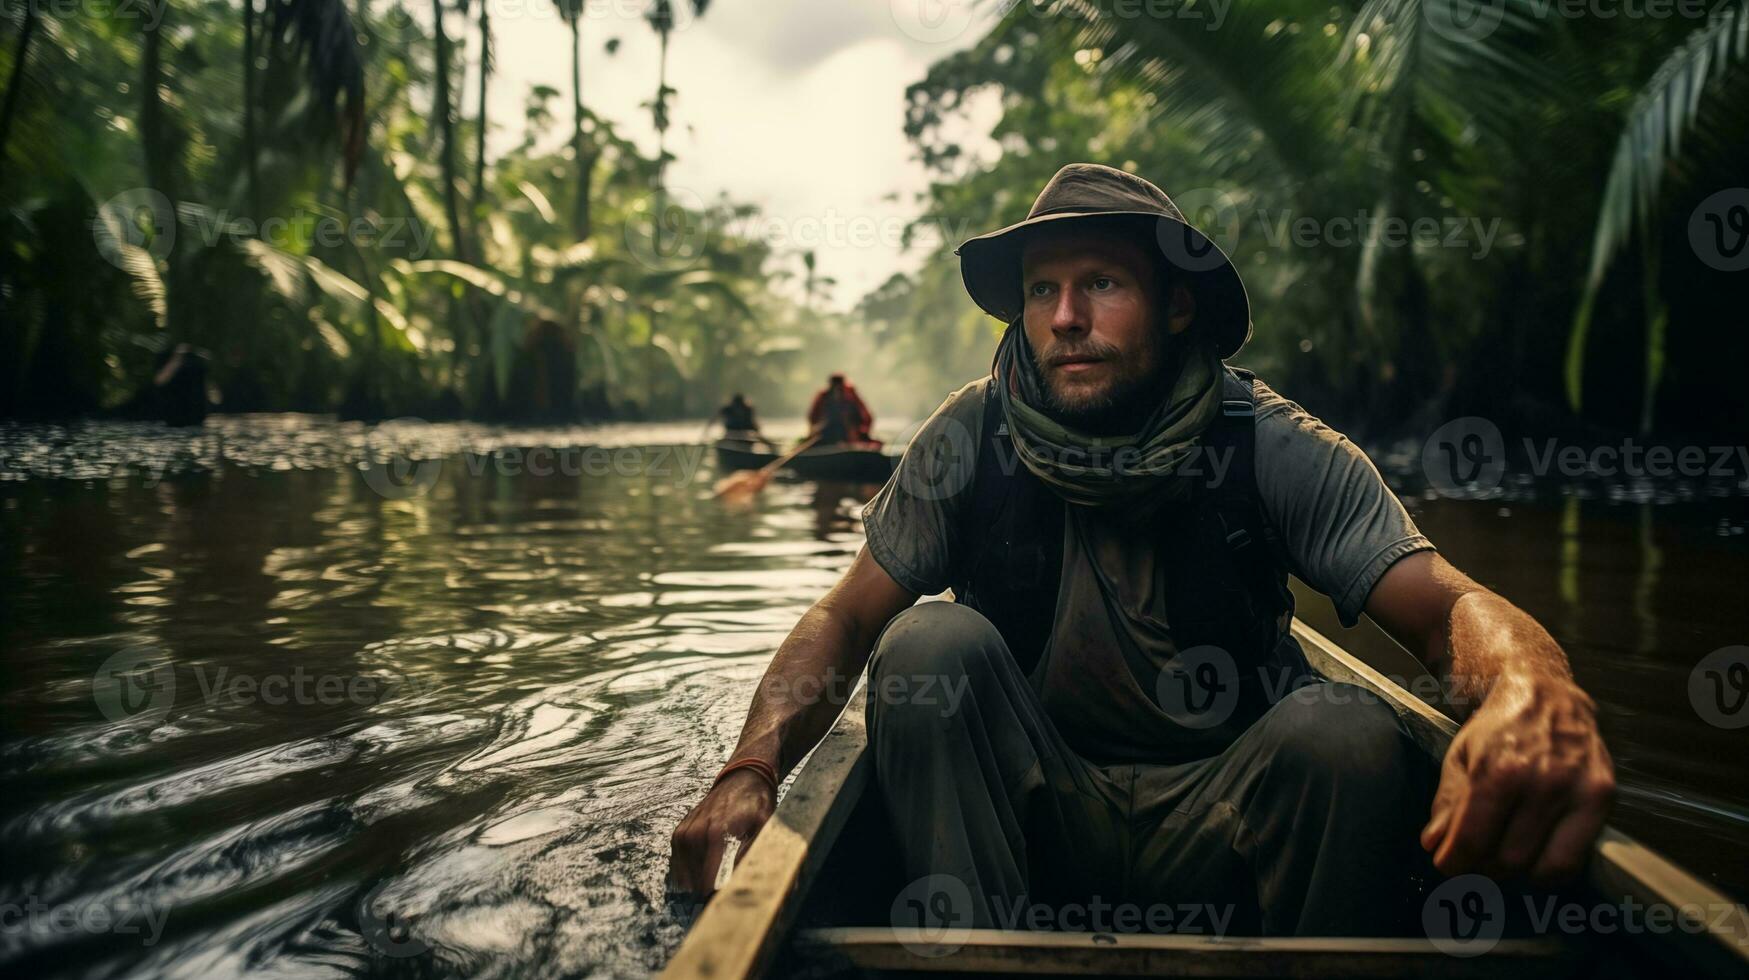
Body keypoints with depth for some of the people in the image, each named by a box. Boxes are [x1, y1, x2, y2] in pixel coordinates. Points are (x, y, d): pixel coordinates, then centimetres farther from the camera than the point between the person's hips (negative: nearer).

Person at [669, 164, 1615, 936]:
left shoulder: (1272, 446, -10)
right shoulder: (970, 436, -8)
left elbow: (1449, 606, -20)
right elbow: (845, 618, -9)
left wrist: (1534, 693, -45)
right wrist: (750, 769, -28)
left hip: (1214, 822, 0)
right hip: (1028, 812, 1)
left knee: (1345, 731, -29)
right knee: (934, 642, -24)